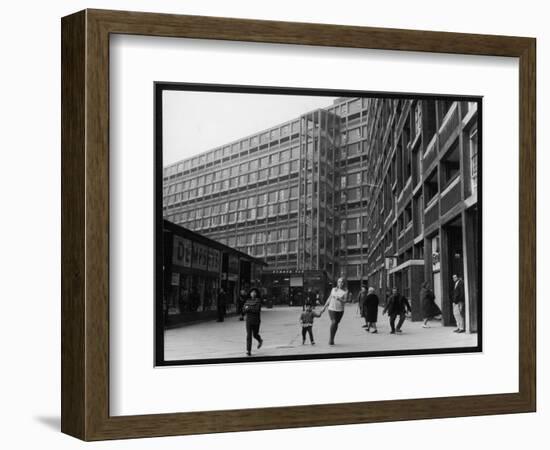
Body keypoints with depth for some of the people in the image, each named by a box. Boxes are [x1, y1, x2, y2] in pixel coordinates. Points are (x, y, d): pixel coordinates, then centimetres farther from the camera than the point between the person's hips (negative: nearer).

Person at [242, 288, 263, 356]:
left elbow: (257, 309, -18)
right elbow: (244, 310, 2)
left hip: (256, 320, -3)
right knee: (249, 335, -6)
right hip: (249, 320, 3)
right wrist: (252, 309, -15)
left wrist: (249, 308, -15)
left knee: (255, 334, 9)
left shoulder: (258, 301, -7)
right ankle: (248, 350, -7)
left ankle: (260, 340, 44)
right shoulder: (247, 301, 8)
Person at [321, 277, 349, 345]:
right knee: (333, 322, -16)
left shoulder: (345, 291, -1)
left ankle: (332, 339, 20)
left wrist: (340, 299, -29)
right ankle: (331, 339, -9)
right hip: (332, 308, 0)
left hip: (340, 310, 0)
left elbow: (345, 301, -9)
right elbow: (329, 298, 15)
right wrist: (324, 307, 17)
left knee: (336, 324, 6)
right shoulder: (333, 289, 7)